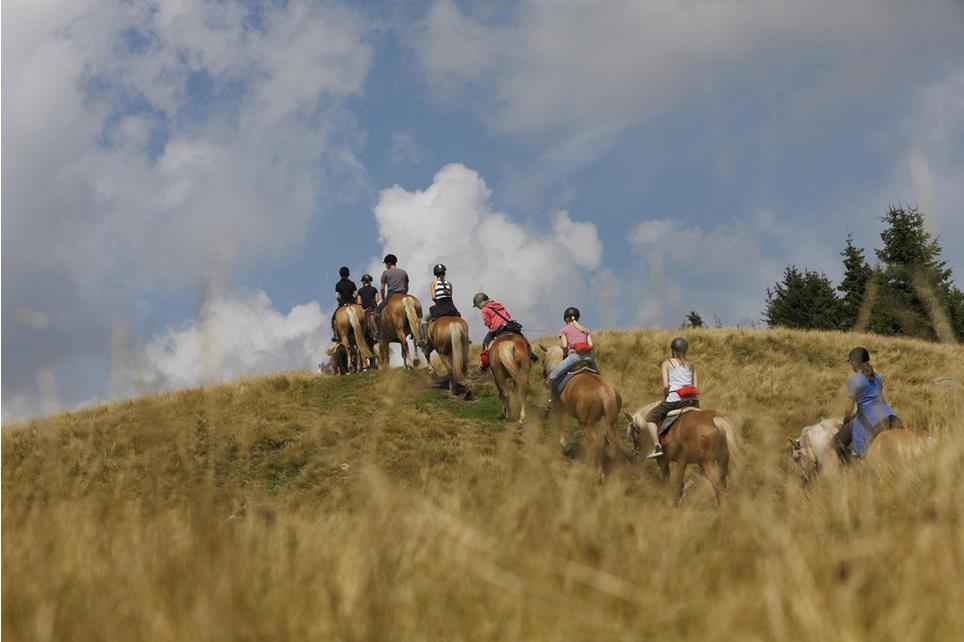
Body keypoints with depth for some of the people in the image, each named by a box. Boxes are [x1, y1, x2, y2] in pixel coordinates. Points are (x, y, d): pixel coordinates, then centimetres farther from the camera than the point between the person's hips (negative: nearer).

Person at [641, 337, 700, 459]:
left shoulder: (667, 363, 6)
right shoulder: (691, 365, 16)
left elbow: (665, 385, -5)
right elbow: (695, 387, 8)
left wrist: (665, 397, 10)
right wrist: (695, 401, 16)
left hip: (674, 399, -4)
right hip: (692, 400, 4)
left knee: (650, 418, 13)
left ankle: (657, 447, -1)